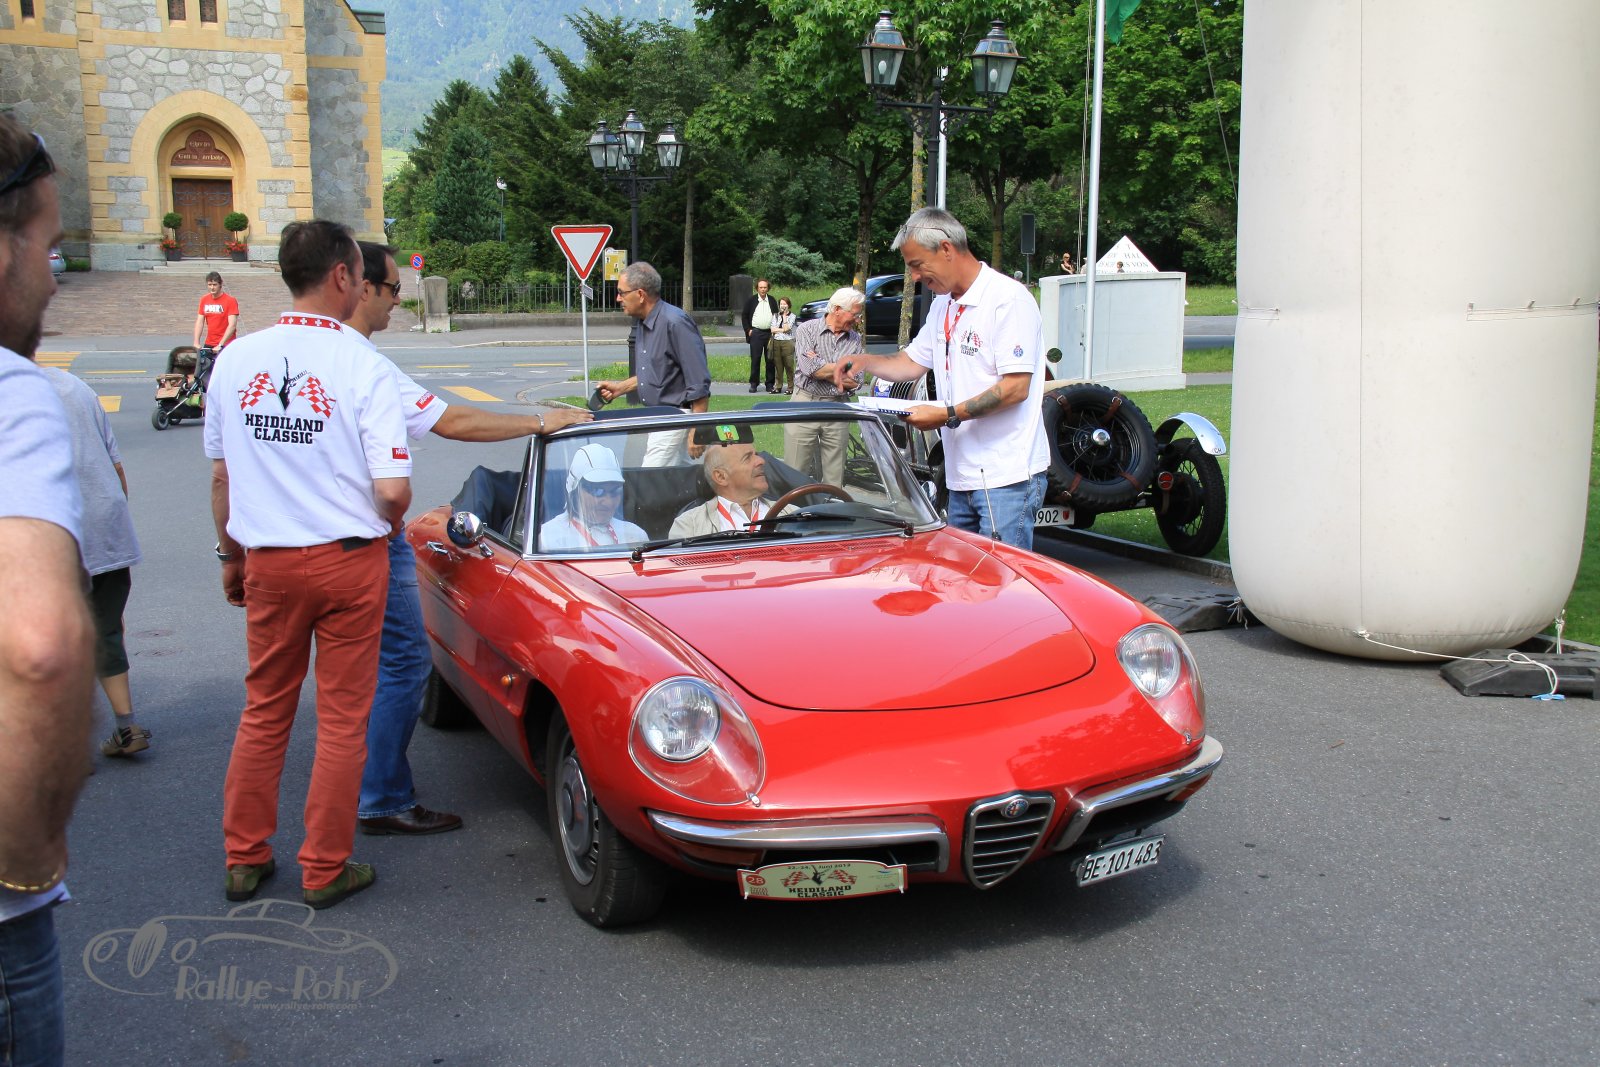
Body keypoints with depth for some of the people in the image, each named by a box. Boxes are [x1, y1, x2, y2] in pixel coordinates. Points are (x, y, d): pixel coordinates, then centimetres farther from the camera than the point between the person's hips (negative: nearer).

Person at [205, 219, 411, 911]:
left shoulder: (235, 360, -1)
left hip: (267, 562, 4)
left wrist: (230, 553, 20)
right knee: (343, 717, 8)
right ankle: (325, 870, 16)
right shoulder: (363, 367, -14)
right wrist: (385, 528, 5)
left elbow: (220, 475, 7)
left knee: (264, 710, 17)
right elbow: (393, 490, -17)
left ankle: (245, 859, 26)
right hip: (349, 562, -4)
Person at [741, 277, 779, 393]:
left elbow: (777, 316, 14)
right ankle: (753, 384, 3)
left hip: (770, 333, 2)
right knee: (755, 359, -1)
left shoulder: (772, 301, 9)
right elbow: (744, 315, 6)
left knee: (770, 360, 3)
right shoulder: (751, 300, 3)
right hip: (756, 333, -2)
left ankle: (770, 384, 9)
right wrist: (748, 330, -3)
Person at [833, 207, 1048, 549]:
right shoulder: (942, 305, 16)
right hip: (962, 477, 9)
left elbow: (1016, 388, -19)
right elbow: (913, 362, 26)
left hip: (1006, 477, -9)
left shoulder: (1009, 300, -13)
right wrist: (864, 362, 8)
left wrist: (949, 415, -21)